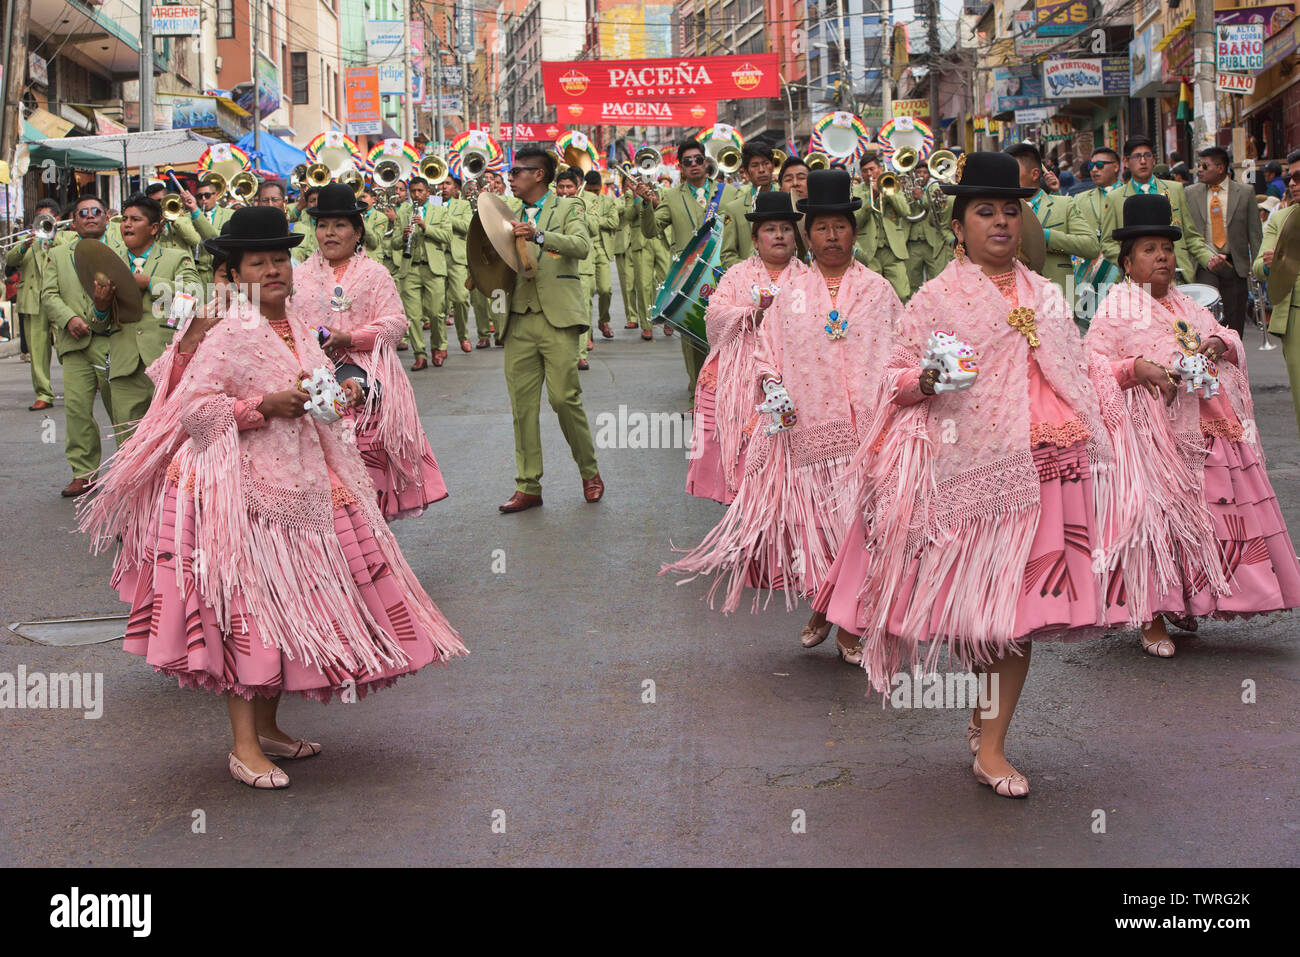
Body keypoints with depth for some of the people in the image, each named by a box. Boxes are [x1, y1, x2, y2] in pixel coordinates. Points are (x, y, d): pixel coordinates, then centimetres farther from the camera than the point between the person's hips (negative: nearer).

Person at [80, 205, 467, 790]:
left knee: (289, 606, 11)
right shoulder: (229, 336, -12)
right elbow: (192, 409, -17)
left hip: (300, 484, 8)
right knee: (245, 608, -7)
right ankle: (243, 746, 0)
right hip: (242, 489, -8)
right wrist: (264, 406, -22)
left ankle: (268, 726, 24)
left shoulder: (297, 331, 12)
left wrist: (340, 397, 5)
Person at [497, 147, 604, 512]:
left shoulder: (568, 208, 5)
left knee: (565, 398, -8)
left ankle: (590, 472, 12)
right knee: (522, 406, 2)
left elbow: (582, 246, -13)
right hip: (518, 321, 5)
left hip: (557, 318, -5)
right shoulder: (508, 212, 20)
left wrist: (539, 235, -25)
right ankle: (528, 487, 7)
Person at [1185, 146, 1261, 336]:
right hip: (1204, 264, 0)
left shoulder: (1245, 192, 3)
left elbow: (1255, 232, 5)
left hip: (1235, 265, 0)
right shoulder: (1191, 193, 6)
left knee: (1234, 321, 4)